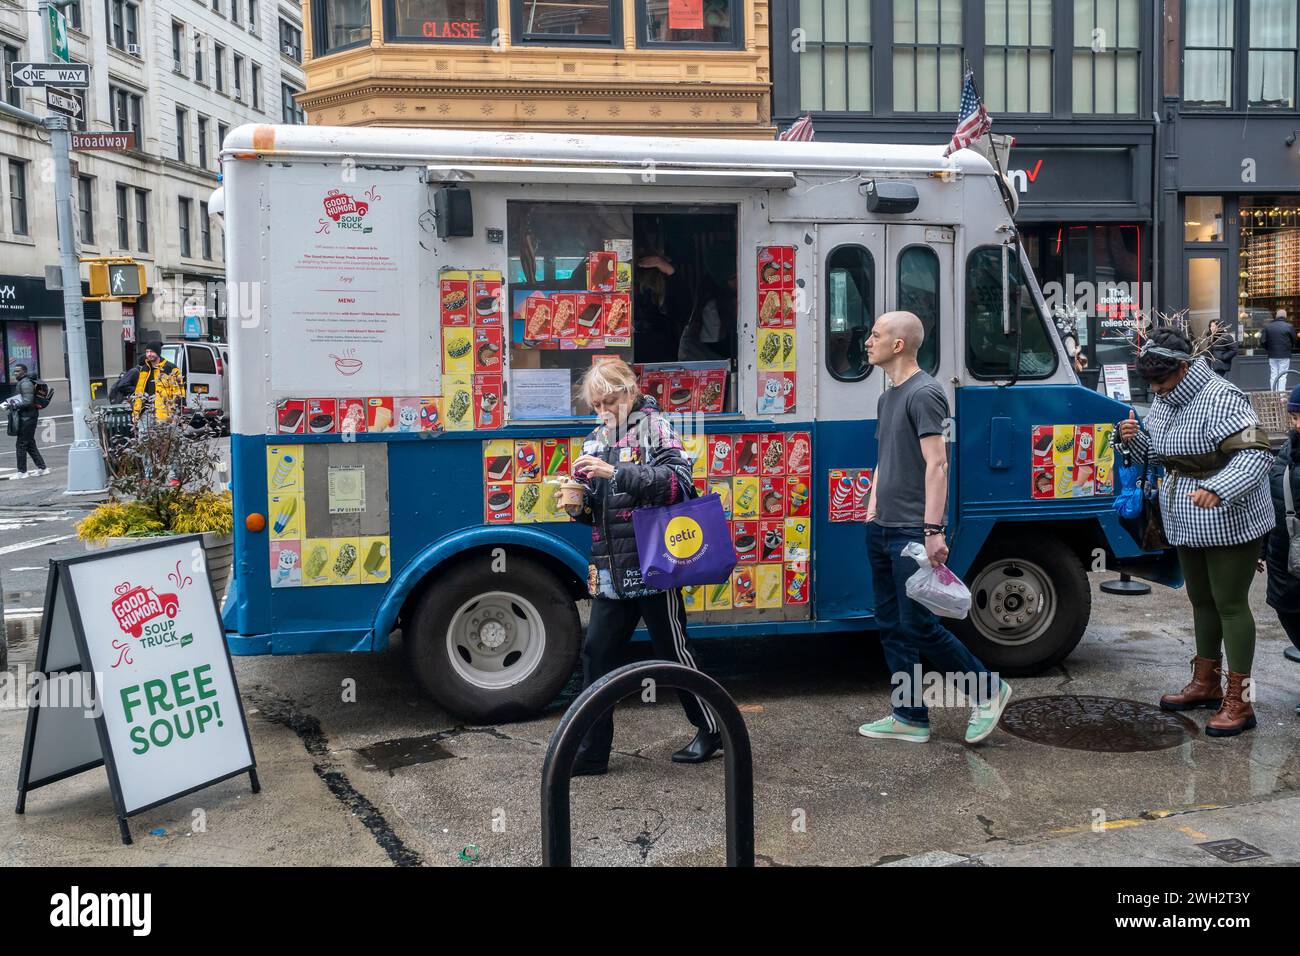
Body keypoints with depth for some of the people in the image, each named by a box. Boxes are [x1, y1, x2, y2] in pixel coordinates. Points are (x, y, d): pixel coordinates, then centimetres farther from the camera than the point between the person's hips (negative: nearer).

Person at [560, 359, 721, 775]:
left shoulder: (655, 429, -4)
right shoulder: (596, 440, 15)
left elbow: (679, 482, -20)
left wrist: (618, 472, -26)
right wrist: (577, 502, -3)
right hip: (610, 570, 6)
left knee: (674, 649, 6)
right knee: (596, 653, 4)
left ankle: (711, 729, 25)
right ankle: (591, 751, 12)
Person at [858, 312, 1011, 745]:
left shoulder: (924, 393, -12)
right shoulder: (887, 397, 17)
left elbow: (936, 464, -18)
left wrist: (933, 530, -23)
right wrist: (872, 509, 15)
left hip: (912, 533, -9)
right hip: (882, 530, 9)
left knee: (918, 626, -6)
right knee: (891, 626, 10)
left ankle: (988, 689, 13)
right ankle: (911, 718, 17)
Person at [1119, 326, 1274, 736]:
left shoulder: (1221, 399, -22)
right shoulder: (1165, 400, 7)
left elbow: (1257, 454, -30)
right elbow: (1155, 451, 19)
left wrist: (1217, 490, -45)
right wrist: (1134, 437, -4)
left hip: (1228, 522, -9)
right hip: (1187, 522, 9)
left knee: (1230, 604, -3)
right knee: (1201, 600, 19)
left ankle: (1238, 702, 6)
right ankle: (1206, 683, 34)